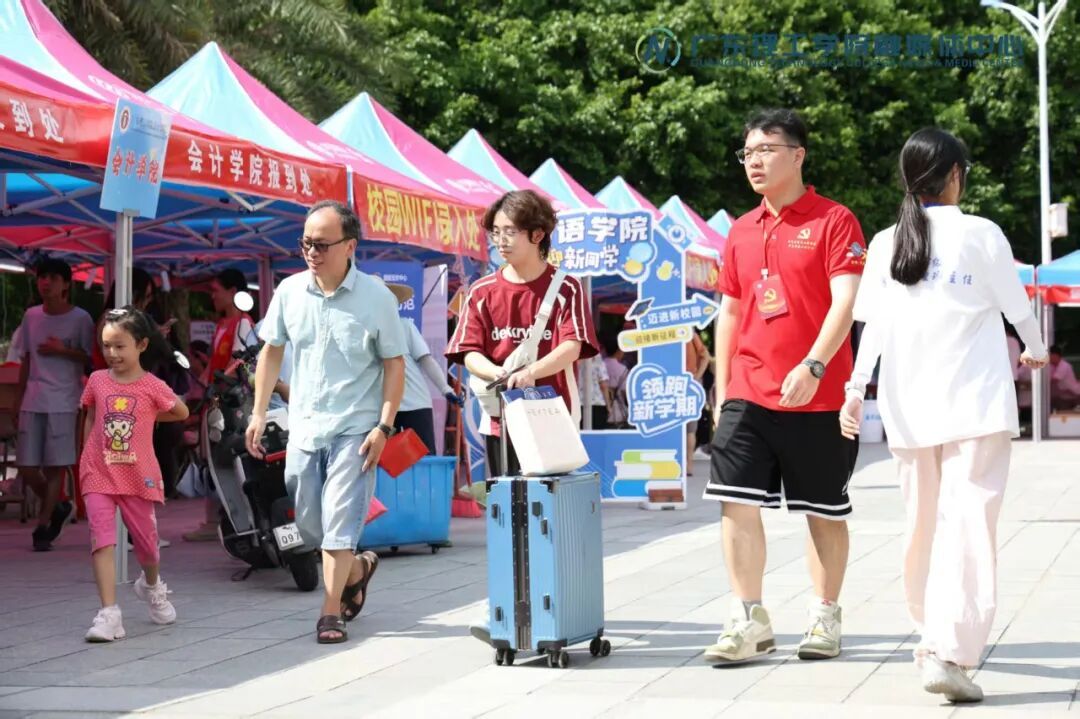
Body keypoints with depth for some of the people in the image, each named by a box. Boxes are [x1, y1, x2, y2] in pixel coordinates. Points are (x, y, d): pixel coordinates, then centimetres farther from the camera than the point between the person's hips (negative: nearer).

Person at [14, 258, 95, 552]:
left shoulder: (80, 319, -3)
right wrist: (20, 398, 15)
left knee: (55, 466, -4)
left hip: (63, 402, -4)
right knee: (26, 466, 2)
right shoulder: (31, 316, 10)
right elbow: (26, 360, 16)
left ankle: (43, 526, 5)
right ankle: (57, 508, 26)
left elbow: (92, 359, -2)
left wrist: (62, 350, -15)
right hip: (32, 401, 4)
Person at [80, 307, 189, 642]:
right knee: (102, 538, -12)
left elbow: (182, 412, 10)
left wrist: (146, 417, 7)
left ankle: (151, 585, 46)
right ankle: (109, 613, -16)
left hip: (138, 476, -1)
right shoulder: (97, 381, 1)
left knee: (146, 539, 14)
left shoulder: (153, 387, -6)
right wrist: (88, 456, 11)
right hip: (98, 474, 1)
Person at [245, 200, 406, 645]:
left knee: (340, 520, -8)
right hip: (303, 426, 5)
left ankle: (331, 612, -1)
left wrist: (383, 428, -14)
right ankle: (357, 569, 39)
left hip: (355, 428, -5)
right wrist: (259, 412, 7)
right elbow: (271, 351, 12)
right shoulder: (290, 291, 0)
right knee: (309, 523, 13)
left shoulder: (376, 297, -10)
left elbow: (394, 365, -6)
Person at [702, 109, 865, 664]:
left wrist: (812, 366, -26)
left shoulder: (834, 221, -5)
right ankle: (749, 622, 1)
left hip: (817, 396, -5)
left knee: (824, 510, 6)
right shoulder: (741, 232, 13)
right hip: (747, 394, 5)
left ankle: (825, 619, 19)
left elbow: (844, 303, -14)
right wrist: (722, 388, 14)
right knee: (737, 503, -5)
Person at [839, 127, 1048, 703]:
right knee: (969, 523, -8)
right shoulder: (980, 234, -3)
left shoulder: (886, 243, 6)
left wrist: (856, 389, 1)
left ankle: (931, 634, 27)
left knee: (923, 522, 16)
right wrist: (1035, 351, 24)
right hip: (976, 401, -4)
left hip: (909, 406, 4)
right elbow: (1017, 307, 5)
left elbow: (874, 324, -1)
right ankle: (950, 653, -19)